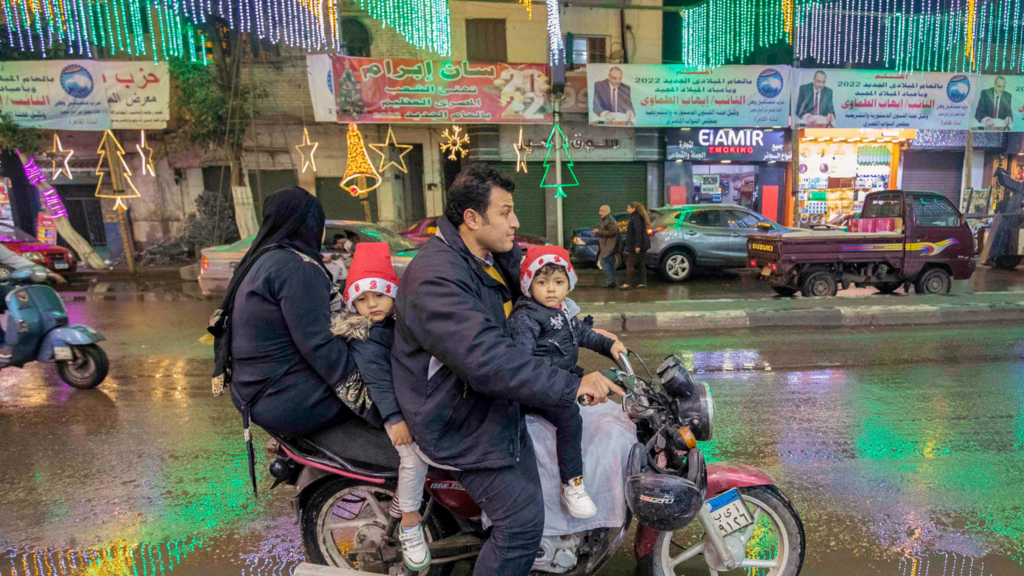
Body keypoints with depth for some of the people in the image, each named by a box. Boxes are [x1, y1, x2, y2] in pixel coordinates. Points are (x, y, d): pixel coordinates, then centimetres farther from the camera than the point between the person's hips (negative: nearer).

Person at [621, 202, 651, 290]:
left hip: (637, 246, -10)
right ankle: (643, 283, 15)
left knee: (630, 263, -8)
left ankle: (627, 283, -9)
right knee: (640, 264, 12)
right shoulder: (637, 217, 15)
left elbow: (638, 232, -23)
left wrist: (637, 245, -26)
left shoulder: (636, 218, -16)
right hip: (642, 245, 10)